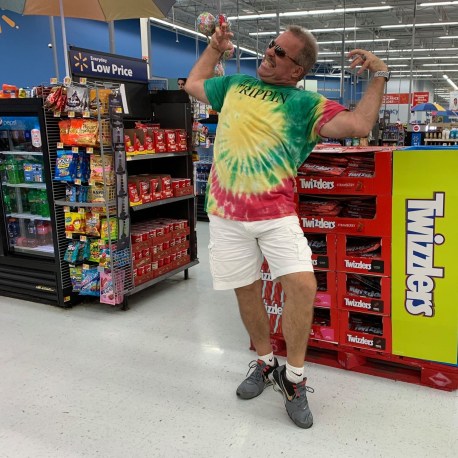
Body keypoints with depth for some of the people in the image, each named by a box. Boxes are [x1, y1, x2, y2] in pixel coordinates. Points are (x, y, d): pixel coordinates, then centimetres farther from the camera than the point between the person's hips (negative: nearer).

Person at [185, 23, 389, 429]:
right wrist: (215, 46, 29)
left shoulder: (306, 104, 3)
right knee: (246, 289, 9)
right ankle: (265, 364, 31)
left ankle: (294, 377, 3)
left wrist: (379, 76, -3)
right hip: (227, 212, 4)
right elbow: (193, 84, 32)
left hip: (275, 212, -3)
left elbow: (358, 125, -7)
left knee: (302, 284, -18)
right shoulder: (235, 85, 17)